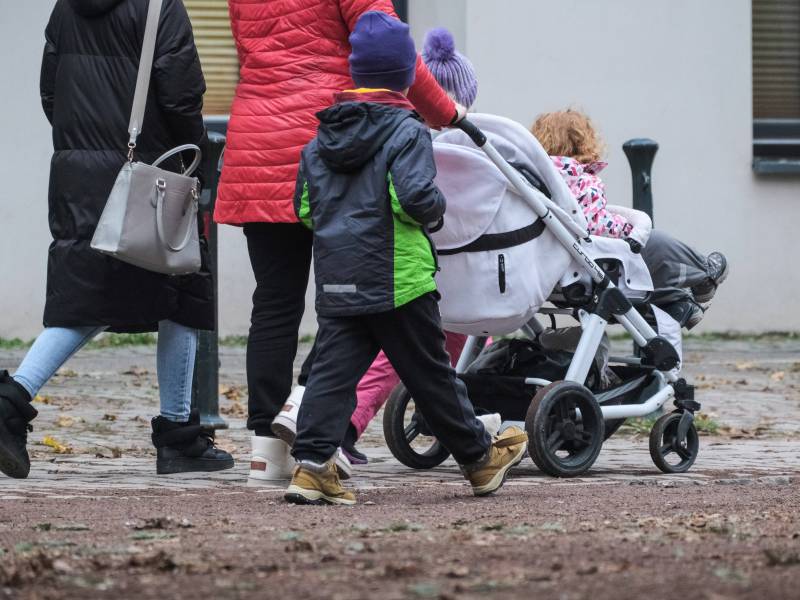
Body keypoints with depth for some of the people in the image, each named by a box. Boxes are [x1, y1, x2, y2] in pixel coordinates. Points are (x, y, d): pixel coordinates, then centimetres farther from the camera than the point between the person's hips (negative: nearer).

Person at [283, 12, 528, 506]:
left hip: (335, 280, 5)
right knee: (430, 373, 7)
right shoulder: (407, 132, -9)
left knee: (334, 369, 1)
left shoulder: (321, 139, 10)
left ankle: (312, 464, -13)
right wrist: (437, 210, 0)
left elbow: (305, 208, 12)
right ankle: (480, 460, 21)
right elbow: (415, 196, -21)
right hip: (397, 278, -5)